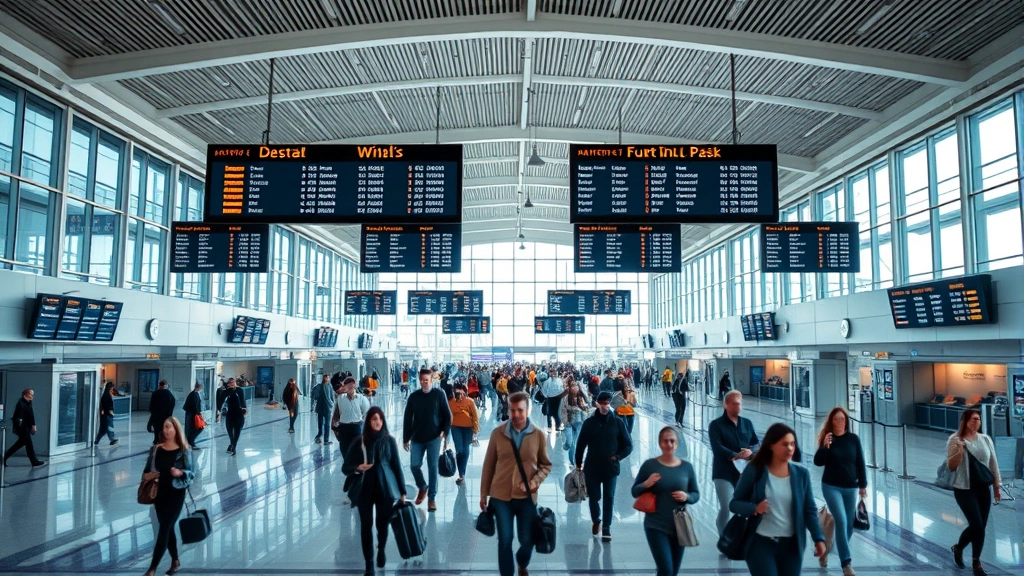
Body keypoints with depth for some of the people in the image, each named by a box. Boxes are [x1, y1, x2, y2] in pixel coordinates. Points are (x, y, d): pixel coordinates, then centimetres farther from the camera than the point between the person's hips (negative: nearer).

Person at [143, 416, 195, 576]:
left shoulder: (183, 451, -7)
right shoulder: (156, 449, 3)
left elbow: (192, 472, -5)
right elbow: (147, 470, 11)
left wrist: (180, 473, -24)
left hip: (176, 494, -4)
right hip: (159, 493, 5)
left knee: (164, 529, -6)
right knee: (167, 528, 15)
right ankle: (175, 561, 31)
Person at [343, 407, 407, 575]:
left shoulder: (389, 440, -4)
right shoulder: (359, 441, -4)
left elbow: (397, 466, 1)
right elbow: (345, 467, 0)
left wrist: (402, 491, 1)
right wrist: (358, 468, -21)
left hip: (386, 489, 0)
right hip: (365, 490, 0)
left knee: (382, 524, 10)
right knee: (366, 526, 2)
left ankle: (381, 550, 41)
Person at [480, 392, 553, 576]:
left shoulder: (539, 435, -5)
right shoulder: (498, 433, -4)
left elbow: (546, 464, 5)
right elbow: (488, 465, 2)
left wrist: (536, 480, -14)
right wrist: (484, 493, 5)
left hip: (527, 497, 1)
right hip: (501, 496, -1)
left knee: (527, 540, 11)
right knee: (504, 541, 3)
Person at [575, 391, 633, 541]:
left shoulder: (618, 422, -1)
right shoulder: (589, 422, 1)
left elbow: (628, 445, 3)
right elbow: (581, 444, 7)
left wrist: (617, 457, -10)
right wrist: (578, 463, 8)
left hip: (610, 467, -1)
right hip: (592, 467, 1)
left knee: (609, 498, -1)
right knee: (593, 496, 10)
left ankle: (606, 527, 11)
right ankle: (596, 521, 34)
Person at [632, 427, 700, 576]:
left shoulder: (687, 467, 0)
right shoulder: (650, 465, -6)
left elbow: (696, 494, 8)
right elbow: (635, 492, 0)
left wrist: (687, 497, -14)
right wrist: (646, 484, -21)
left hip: (679, 527, 4)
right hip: (656, 526, -3)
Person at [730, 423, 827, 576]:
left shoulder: (801, 474, 2)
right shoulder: (754, 471, -6)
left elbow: (810, 510, 4)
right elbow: (734, 503, -4)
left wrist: (818, 538, -8)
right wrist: (755, 508, -22)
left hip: (791, 544, 3)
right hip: (760, 542, -3)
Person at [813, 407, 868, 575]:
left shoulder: (853, 438, 0)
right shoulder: (827, 438, -5)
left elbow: (860, 463, 4)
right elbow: (818, 462, -11)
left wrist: (863, 485, 3)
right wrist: (825, 446, -25)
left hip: (850, 488, 3)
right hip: (831, 487, -3)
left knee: (849, 525, 8)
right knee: (841, 521, -14)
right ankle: (846, 562, -11)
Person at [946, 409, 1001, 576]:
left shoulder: (986, 439, 2)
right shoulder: (955, 439, -10)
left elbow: (993, 464, 9)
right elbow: (951, 466, -11)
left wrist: (997, 487, 9)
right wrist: (960, 451, -27)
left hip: (983, 488, 4)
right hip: (964, 489, -4)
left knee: (981, 526, 7)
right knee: (976, 525, -11)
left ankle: (976, 563, 26)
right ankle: (958, 547, 14)